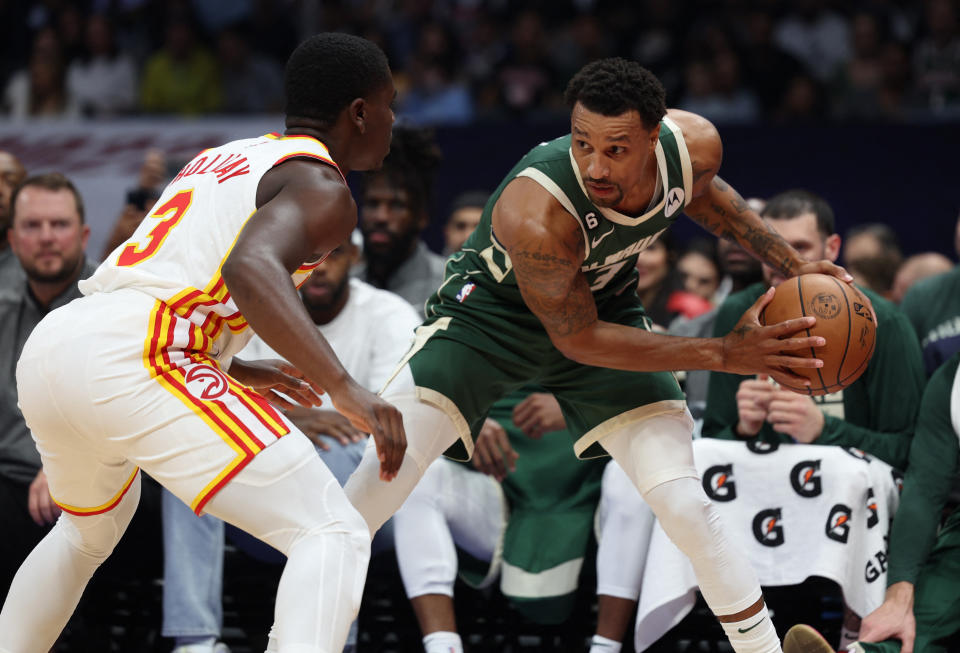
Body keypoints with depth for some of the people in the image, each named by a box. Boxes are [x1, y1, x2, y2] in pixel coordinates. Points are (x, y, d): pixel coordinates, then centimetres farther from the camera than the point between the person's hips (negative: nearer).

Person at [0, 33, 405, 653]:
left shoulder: (222, 158, 28)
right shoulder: (321, 188, 1)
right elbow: (251, 268, -21)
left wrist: (233, 367, 39)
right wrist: (345, 388, -28)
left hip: (50, 346, 9)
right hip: (131, 362, -9)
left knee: (90, 530, 39)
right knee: (335, 536, -11)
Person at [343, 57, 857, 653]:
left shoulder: (694, 143, -24)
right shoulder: (534, 213, -40)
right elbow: (577, 338, -26)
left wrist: (792, 265, 1)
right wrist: (724, 355, -27)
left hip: (605, 303, 4)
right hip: (491, 309, -4)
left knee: (688, 511, -7)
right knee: (369, 494, -19)